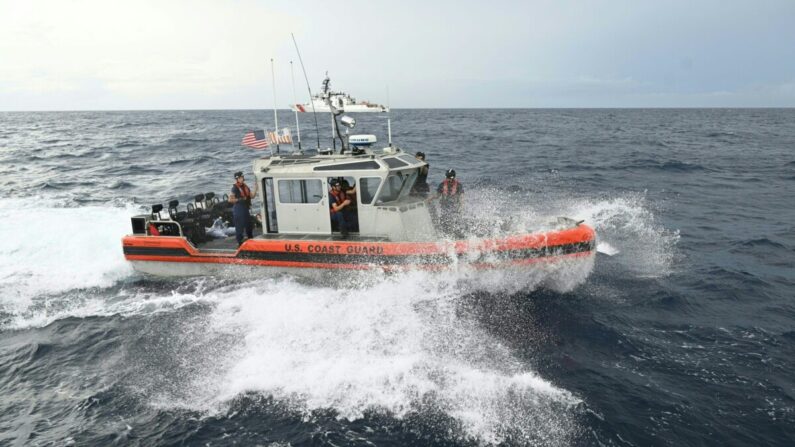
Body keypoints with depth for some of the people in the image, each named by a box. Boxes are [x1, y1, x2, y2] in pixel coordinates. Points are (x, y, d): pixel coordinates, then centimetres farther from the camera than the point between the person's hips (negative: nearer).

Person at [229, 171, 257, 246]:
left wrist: (255, 189, -4)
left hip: (245, 209, 9)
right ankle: (240, 243, 6)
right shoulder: (235, 188, -13)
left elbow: (252, 196, 10)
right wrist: (240, 199, -20)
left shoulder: (245, 186, 11)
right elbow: (230, 199, -16)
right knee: (239, 227, -3)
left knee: (249, 225, 19)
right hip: (238, 210, -9)